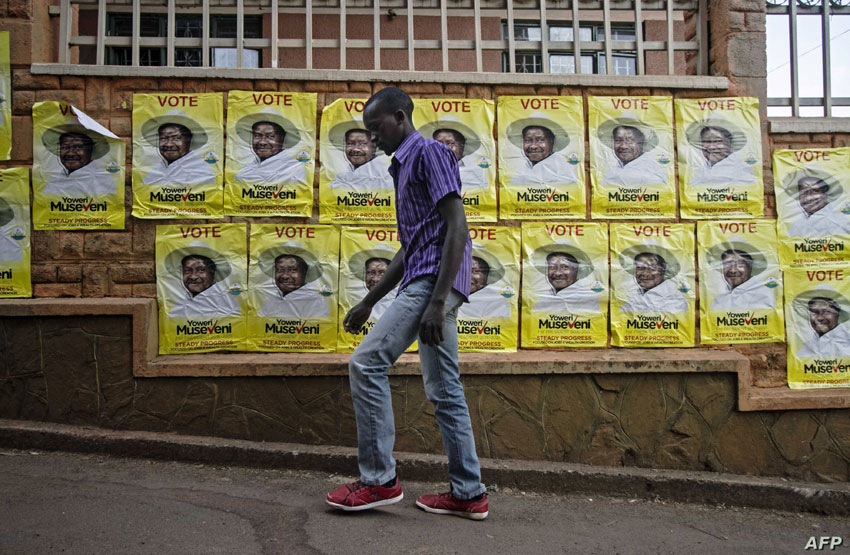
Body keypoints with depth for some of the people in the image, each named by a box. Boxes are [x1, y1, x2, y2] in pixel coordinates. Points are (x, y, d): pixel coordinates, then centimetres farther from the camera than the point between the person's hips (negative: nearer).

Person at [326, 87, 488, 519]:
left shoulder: (429, 152, -2)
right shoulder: (404, 166, 26)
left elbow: (457, 228, -14)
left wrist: (437, 300, -22)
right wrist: (367, 302, 25)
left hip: (434, 282, -10)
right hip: (424, 284, 10)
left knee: (367, 362, -12)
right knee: (444, 391, 8)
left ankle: (379, 480, -3)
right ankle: (468, 493, 14)